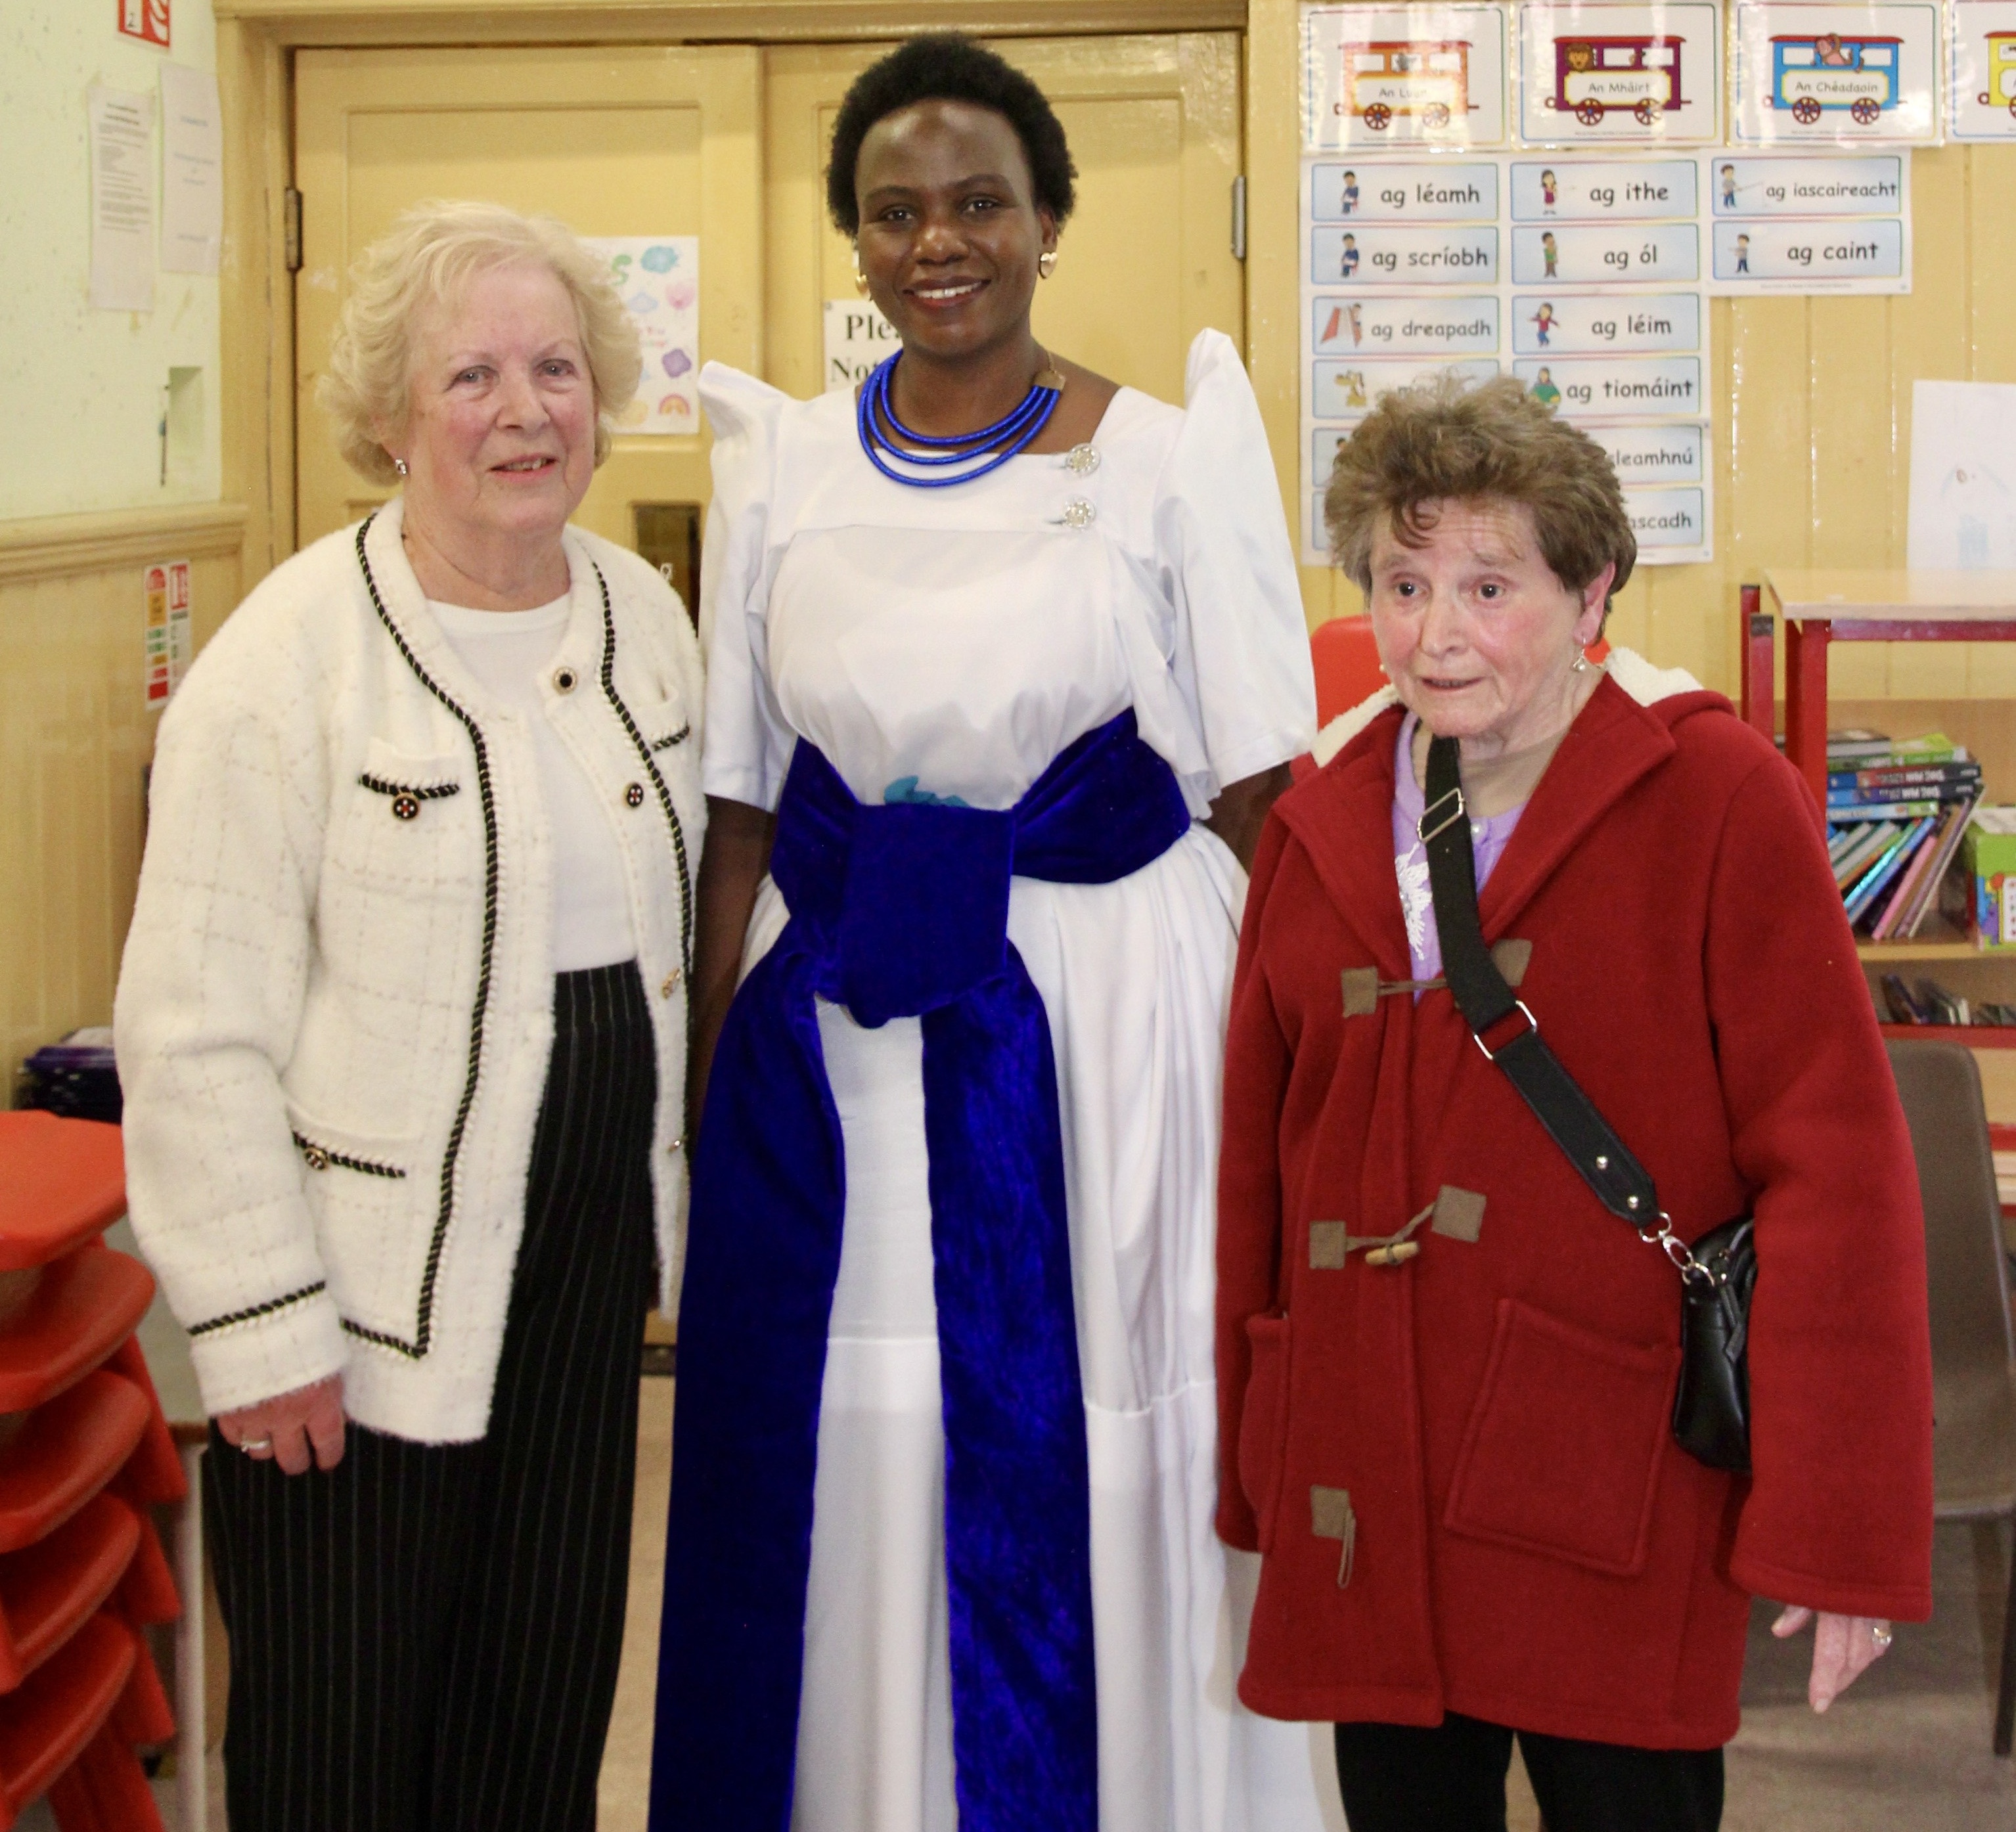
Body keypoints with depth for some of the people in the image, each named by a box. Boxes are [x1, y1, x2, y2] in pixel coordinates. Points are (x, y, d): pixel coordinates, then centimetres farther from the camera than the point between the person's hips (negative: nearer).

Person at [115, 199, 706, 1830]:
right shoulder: (289, 663, -14)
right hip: (373, 1291, -6)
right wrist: (259, 1325, -16)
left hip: (585, 1265, 6)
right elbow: (200, 1033, -15)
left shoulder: (646, 623, 6)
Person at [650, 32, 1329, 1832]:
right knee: (850, 1488, 7)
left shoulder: (1169, 456, 0)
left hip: (1110, 1011, -3)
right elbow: (737, 812, 9)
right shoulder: (784, 467, 8)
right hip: (838, 1036, 3)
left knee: (1099, 1491, 2)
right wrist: (709, 1097, 5)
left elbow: (1260, 796, -2)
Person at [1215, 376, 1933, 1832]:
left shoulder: (1717, 799, -6)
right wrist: (1246, 1473, 13)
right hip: (1367, 1498, 4)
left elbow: (1837, 1163, -10)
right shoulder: (1320, 830, 9)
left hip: (1614, 1491, -4)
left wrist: (1840, 1527, -13)